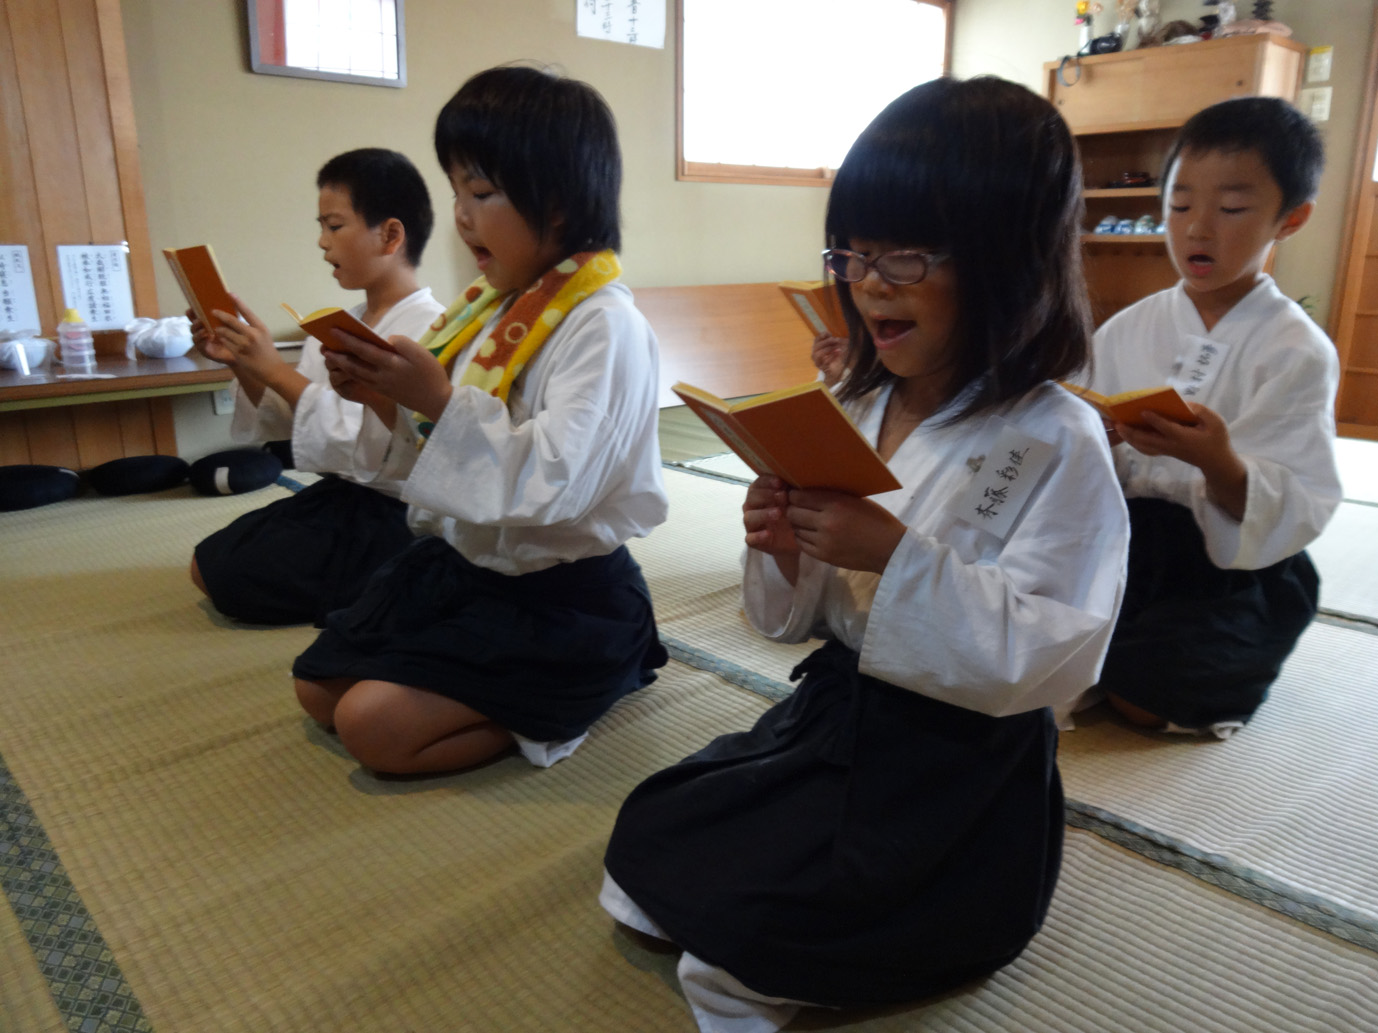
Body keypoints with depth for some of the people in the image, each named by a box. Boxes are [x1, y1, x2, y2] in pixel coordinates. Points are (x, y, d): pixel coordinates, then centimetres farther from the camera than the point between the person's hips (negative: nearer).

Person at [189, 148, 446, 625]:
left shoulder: (429, 328, -19)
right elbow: (289, 421, 14)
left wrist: (276, 370, -25)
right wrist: (243, 365, -2)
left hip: (392, 513, -9)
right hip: (338, 495, 9)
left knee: (233, 578, -12)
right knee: (207, 562, 11)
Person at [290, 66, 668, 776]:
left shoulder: (603, 325, -20)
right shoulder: (491, 307, 6)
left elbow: (555, 485, -30)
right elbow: (444, 453, 11)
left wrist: (441, 400, -30)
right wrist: (387, 403, -7)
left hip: (560, 597, -9)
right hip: (459, 564, 9)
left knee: (374, 724, -16)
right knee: (320, 690, 12)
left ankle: (578, 693, 1)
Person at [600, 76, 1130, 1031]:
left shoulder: (1056, 441, -16)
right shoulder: (858, 412, 2)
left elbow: (1049, 655, -23)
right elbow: (805, 619, 7)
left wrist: (896, 554, -32)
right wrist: (786, 553, -16)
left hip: (964, 767, -6)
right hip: (832, 718, 6)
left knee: (757, 931, -16)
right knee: (646, 837, -1)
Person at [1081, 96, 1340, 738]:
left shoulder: (1298, 352, -8)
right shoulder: (1126, 329, 3)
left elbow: (1298, 513, -16)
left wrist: (1220, 464, -37)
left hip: (1241, 565, -3)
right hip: (1134, 536, 4)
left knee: (1140, 688, -24)